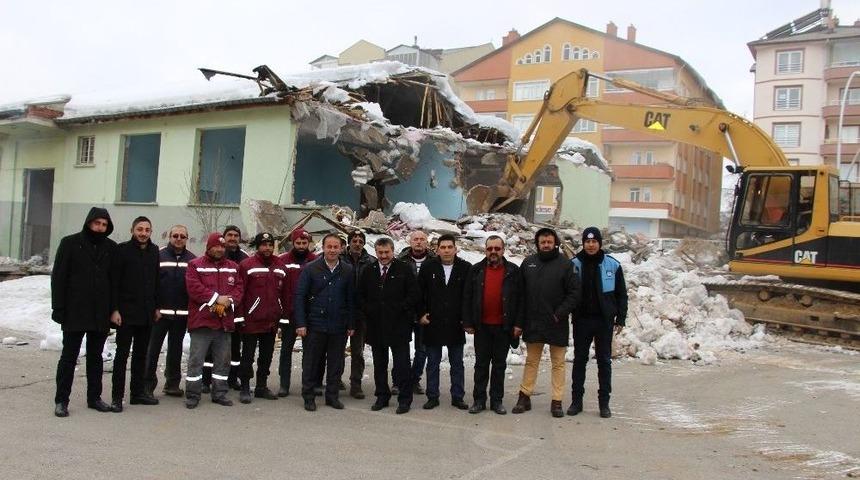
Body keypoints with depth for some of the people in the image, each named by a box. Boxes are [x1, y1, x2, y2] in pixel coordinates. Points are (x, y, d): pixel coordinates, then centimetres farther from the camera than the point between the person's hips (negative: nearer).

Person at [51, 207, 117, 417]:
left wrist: (113, 310, 3)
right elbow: (58, 277, -4)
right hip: (74, 313, -3)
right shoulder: (70, 243, -3)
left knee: (96, 356, 12)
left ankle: (94, 397, 21)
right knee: (69, 356, 2)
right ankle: (61, 400, 10)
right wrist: (58, 309, -10)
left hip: (101, 315, 3)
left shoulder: (111, 248, 6)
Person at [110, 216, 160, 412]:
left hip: (147, 313, 5)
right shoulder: (123, 250, -7)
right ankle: (117, 396, 5)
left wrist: (156, 307, 12)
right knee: (122, 353, -1)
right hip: (126, 312, -5)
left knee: (141, 353, 12)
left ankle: (138, 391, 21)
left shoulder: (154, 251, 9)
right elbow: (114, 281, -10)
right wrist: (114, 309, -15)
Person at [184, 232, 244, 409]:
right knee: (196, 359, -2)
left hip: (224, 321, 4)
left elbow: (238, 288, 8)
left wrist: (229, 300, -12)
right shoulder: (195, 265, 1)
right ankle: (192, 395, 5)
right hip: (201, 320, -4)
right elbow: (194, 288, -11)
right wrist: (217, 298, -16)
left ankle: (220, 393, 20)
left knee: (223, 360, 10)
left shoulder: (233, 267, 14)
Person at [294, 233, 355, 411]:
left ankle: (332, 395, 22)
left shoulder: (348, 271, 4)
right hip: (315, 325, -2)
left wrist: (351, 324, 4)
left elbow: (351, 300, 7)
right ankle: (308, 396, 17)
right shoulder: (310, 269, -2)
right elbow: (299, 296, -3)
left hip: (339, 327, 2)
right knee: (310, 363, 5)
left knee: (336, 363, 9)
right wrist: (300, 323, -9)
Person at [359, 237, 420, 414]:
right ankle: (382, 396, 23)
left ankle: (404, 399, 7)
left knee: (402, 364, -1)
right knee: (379, 364, 12)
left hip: (399, 326, -4)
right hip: (375, 325, 4)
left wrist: (401, 309, -10)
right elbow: (360, 295, 16)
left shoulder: (404, 270, -2)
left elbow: (414, 294, -5)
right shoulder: (369, 271, 9)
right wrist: (366, 312, 3)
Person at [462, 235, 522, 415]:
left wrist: (518, 323, -6)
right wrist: (468, 323, -1)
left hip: (503, 326, -1)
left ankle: (497, 400, 17)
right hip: (481, 326, 1)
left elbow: (520, 299, 0)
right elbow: (467, 298, 3)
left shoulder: (513, 271, 0)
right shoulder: (476, 270, 2)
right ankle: (479, 400, 15)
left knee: (500, 364, 9)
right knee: (481, 363, 8)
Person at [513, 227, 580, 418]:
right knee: (531, 361, 12)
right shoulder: (528, 263, 5)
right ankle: (524, 397, 19)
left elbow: (574, 293, -6)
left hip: (557, 324, -2)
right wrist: (521, 318, 1)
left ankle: (557, 402, 13)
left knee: (558, 363, 6)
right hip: (533, 322, 3)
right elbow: (520, 291, 7)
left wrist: (561, 313, -14)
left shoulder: (565, 264, -4)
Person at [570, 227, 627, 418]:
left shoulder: (612, 265, -1)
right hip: (581, 320, 1)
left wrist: (621, 319, 0)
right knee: (579, 360, 7)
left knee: (604, 361, 6)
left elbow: (621, 294, 4)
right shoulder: (575, 264, -1)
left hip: (604, 320, 0)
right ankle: (577, 400, 15)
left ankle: (604, 402, 15)